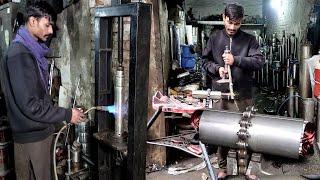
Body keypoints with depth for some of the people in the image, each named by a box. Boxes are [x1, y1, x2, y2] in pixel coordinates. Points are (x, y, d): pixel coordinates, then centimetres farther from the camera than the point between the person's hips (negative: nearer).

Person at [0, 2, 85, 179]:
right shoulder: (19, 54, -19)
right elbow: (29, 104, -24)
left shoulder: (32, 51, 11)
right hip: (31, 136, -9)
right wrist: (67, 115, -18)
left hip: (39, 131, 9)